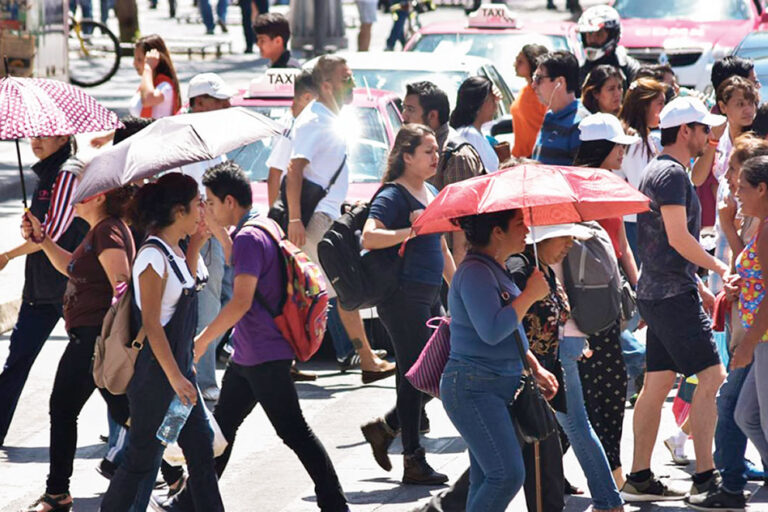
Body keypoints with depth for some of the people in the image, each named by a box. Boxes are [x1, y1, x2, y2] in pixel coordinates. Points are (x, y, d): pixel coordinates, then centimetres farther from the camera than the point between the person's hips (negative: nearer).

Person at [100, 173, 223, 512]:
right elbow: (151, 324, -20)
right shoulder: (153, 256, -19)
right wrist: (175, 377, -21)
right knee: (144, 458, -2)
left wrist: (195, 246, 16)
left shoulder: (174, 252, 8)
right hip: (156, 375, -9)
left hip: (178, 367, 9)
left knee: (200, 446, 11)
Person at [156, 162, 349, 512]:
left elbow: (241, 301, -26)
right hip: (247, 356, 11)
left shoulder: (248, 238, -19)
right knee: (222, 424, 15)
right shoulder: (265, 228, 11)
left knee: (293, 431, -6)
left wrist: (202, 341, -20)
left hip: (265, 357, -11)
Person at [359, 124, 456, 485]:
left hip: (430, 295, 9)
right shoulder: (393, 196, -10)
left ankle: (384, 428, 25)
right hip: (403, 295, -9)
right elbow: (369, 238, -25)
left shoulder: (433, 194, 16)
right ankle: (413, 462, 1)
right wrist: (410, 231, -33)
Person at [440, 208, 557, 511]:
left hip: (501, 385, 10)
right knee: (508, 474, -17)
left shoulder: (495, 270, 16)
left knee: (486, 482, 9)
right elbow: (492, 331, -27)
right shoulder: (475, 272, -16)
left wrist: (535, 368, 20)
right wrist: (530, 295, -17)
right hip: (474, 388, -10)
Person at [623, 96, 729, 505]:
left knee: (658, 383, 10)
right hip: (673, 294, -10)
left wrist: (698, 286, 24)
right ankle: (704, 477, -14)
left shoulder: (657, 171, 19)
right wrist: (719, 267, -8)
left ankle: (639, 478, 11)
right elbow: (679, 238, -20)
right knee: (711, 376, -11)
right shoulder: (671, 173, -13)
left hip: (657, 291, 10)